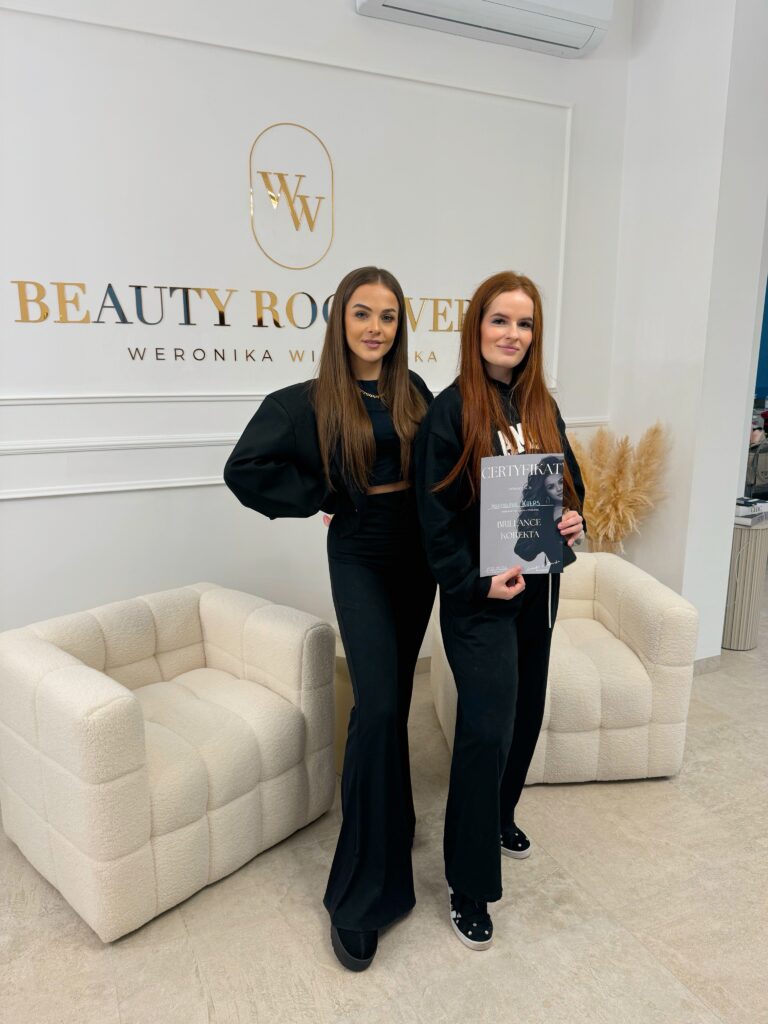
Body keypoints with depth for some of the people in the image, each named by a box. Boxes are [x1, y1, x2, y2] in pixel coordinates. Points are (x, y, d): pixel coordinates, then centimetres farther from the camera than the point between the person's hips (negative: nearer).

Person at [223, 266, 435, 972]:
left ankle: (391, 815, 41)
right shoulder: (311, 401, -8)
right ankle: (361, 896, 1)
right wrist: (327, 496, -8)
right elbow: (246, 470, -9)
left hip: (418, 554, 5)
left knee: (397, 694, 16)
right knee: (378, 705, -13)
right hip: (360, 558, -4)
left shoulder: (415, 392, 3)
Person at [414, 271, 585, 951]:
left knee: (525, 714, 17)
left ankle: (499, 817, 44)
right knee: (487, 728, -7)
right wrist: (477, 583, -18)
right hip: (479, 595, -6)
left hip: (539, 588, 7)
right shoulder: (451, 411, -11)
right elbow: (437, 516, -12)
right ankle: (470, 884, 12)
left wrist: (574, 522, -5)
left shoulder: (542, 408, 7)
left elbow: (570, 483, 16)